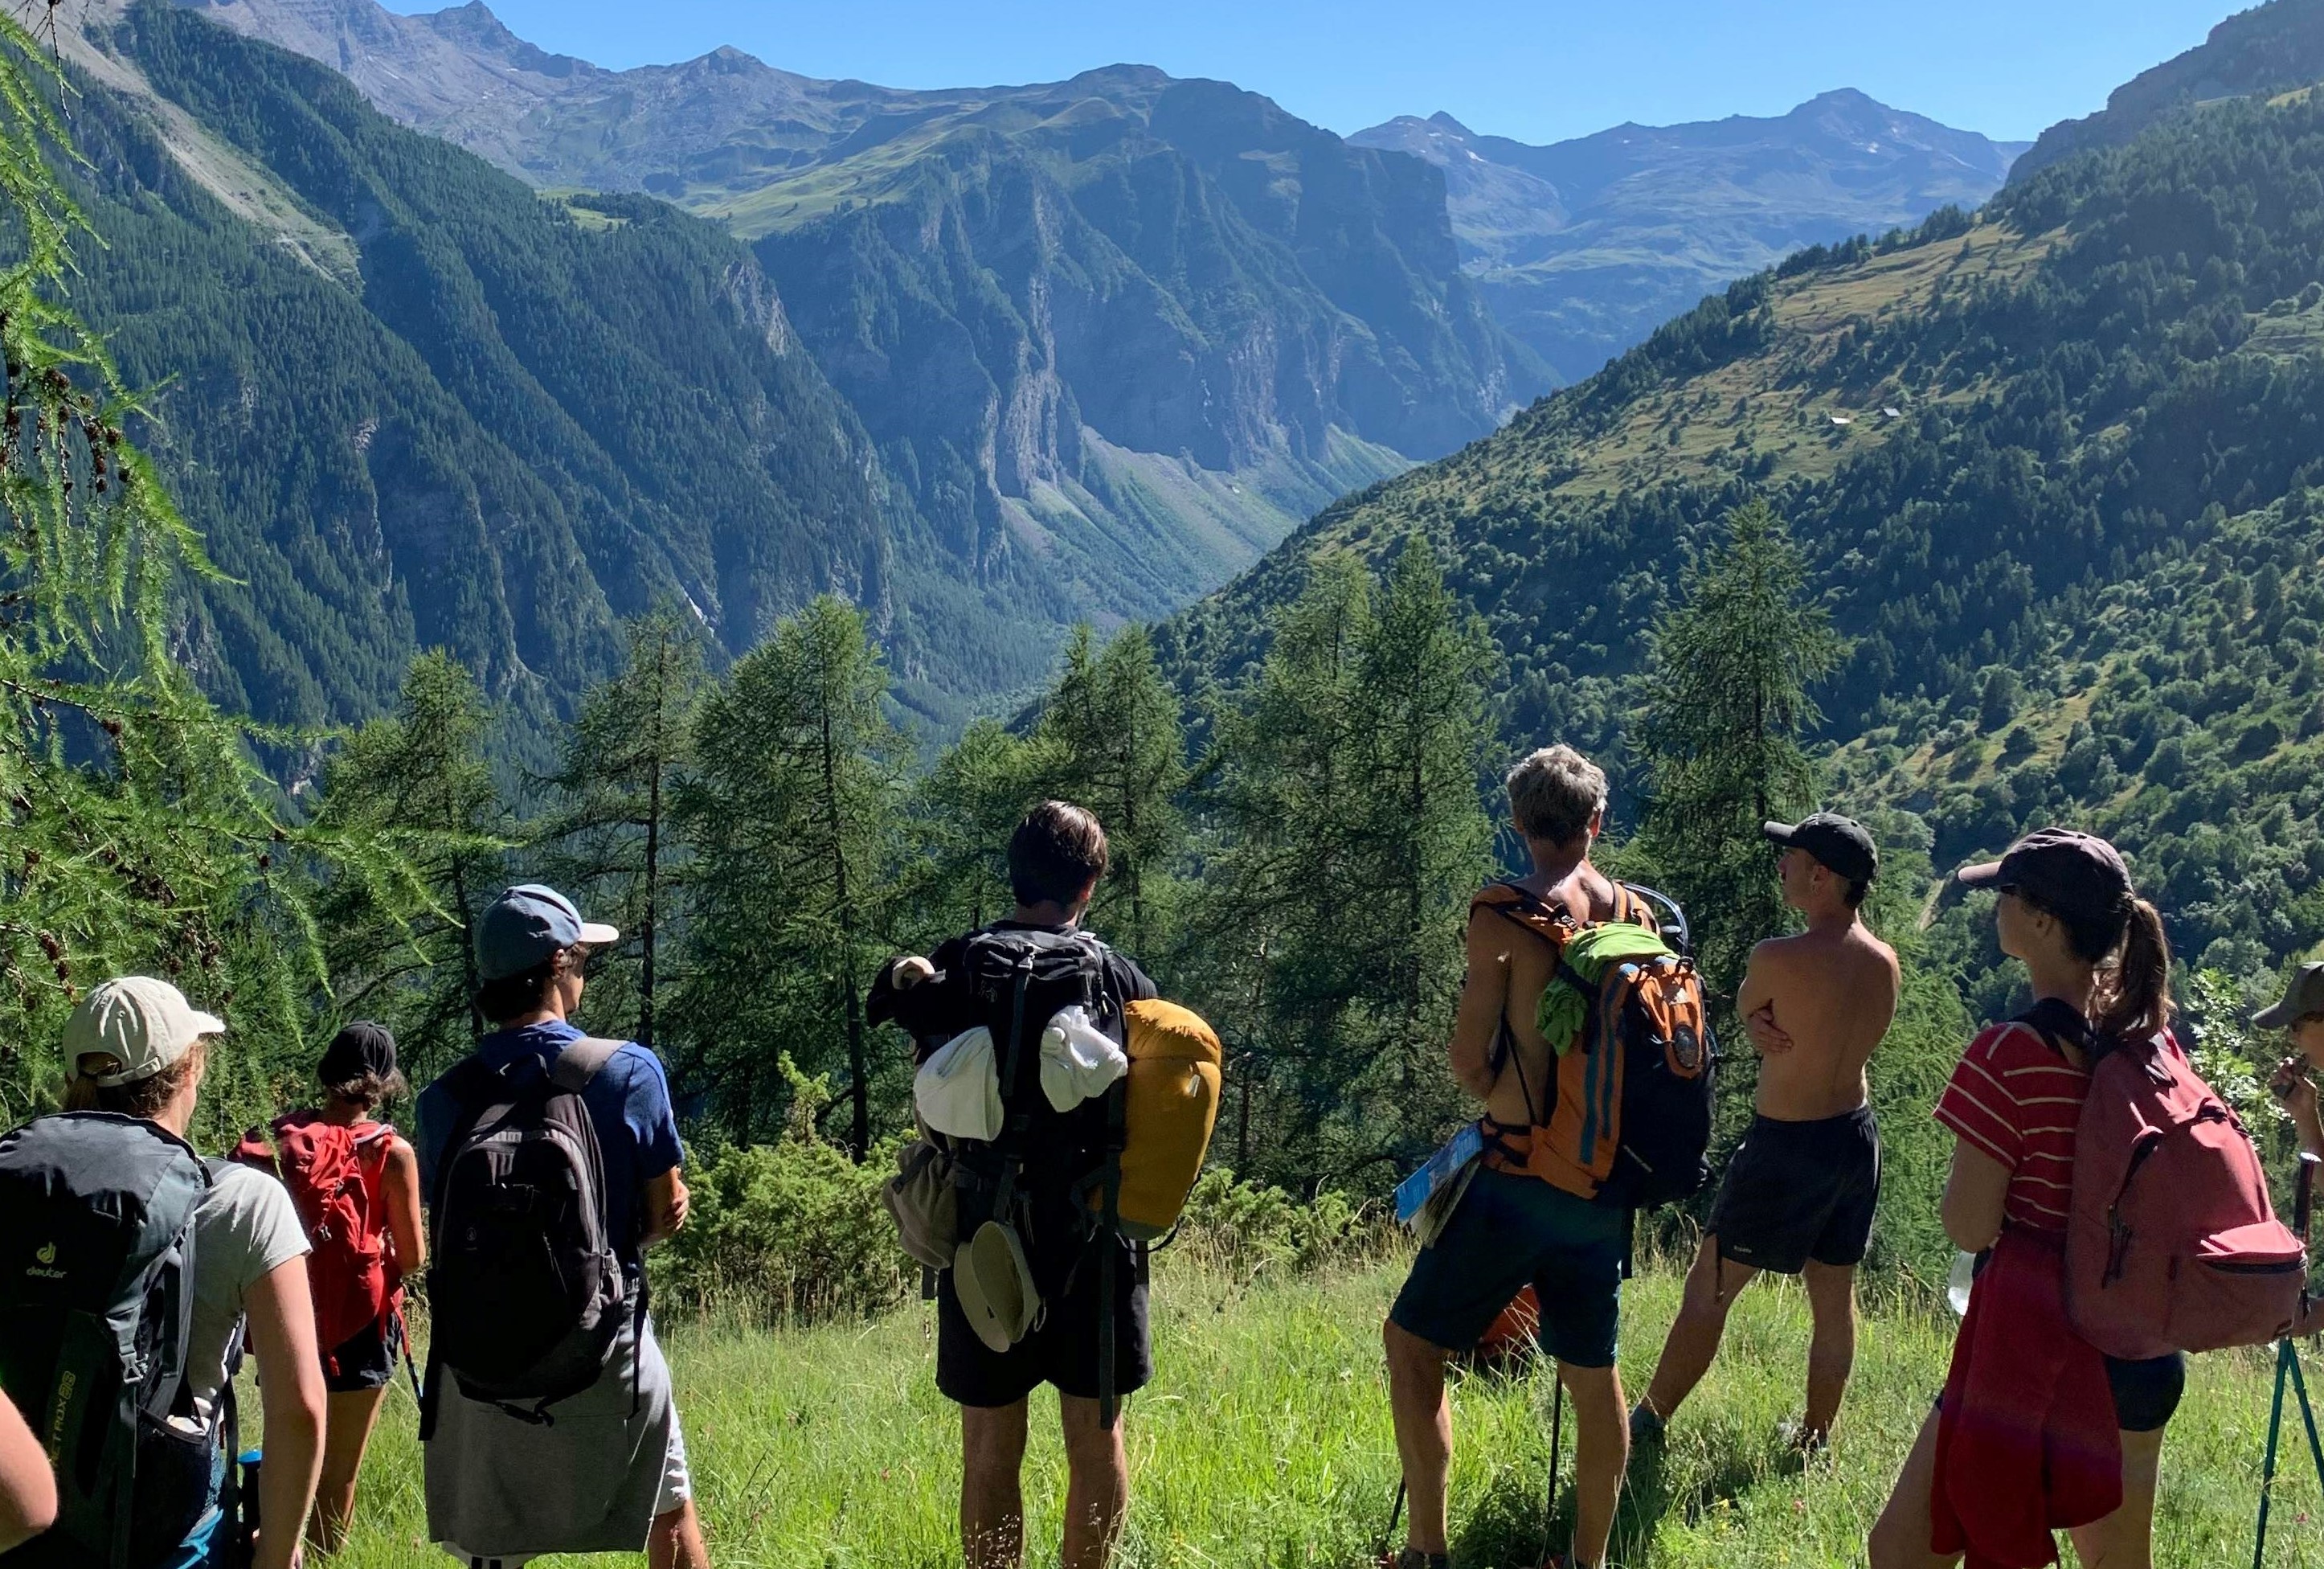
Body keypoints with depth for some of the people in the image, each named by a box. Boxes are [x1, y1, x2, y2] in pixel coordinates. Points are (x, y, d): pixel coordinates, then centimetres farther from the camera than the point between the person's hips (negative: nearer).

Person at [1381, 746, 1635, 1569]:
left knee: (1412, 1343, 9)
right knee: (1593, 1374, 17)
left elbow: (1468, 1059, -10)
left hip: (1518, 1177, -5)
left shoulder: (1503, 915, -11)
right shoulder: (1632, 913, 4)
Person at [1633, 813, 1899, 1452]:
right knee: (1834, 1296, 17)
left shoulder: (1779, 959, -23)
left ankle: (1648, 1423, 16)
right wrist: (1775, 1030, -9)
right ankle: (1817, 1437, 29)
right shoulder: (1885, 963, -2)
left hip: (1787, 1144, -7)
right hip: (1857, 1135, 7)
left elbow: (1744, 1008, -3)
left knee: (1708, 1290, 6)